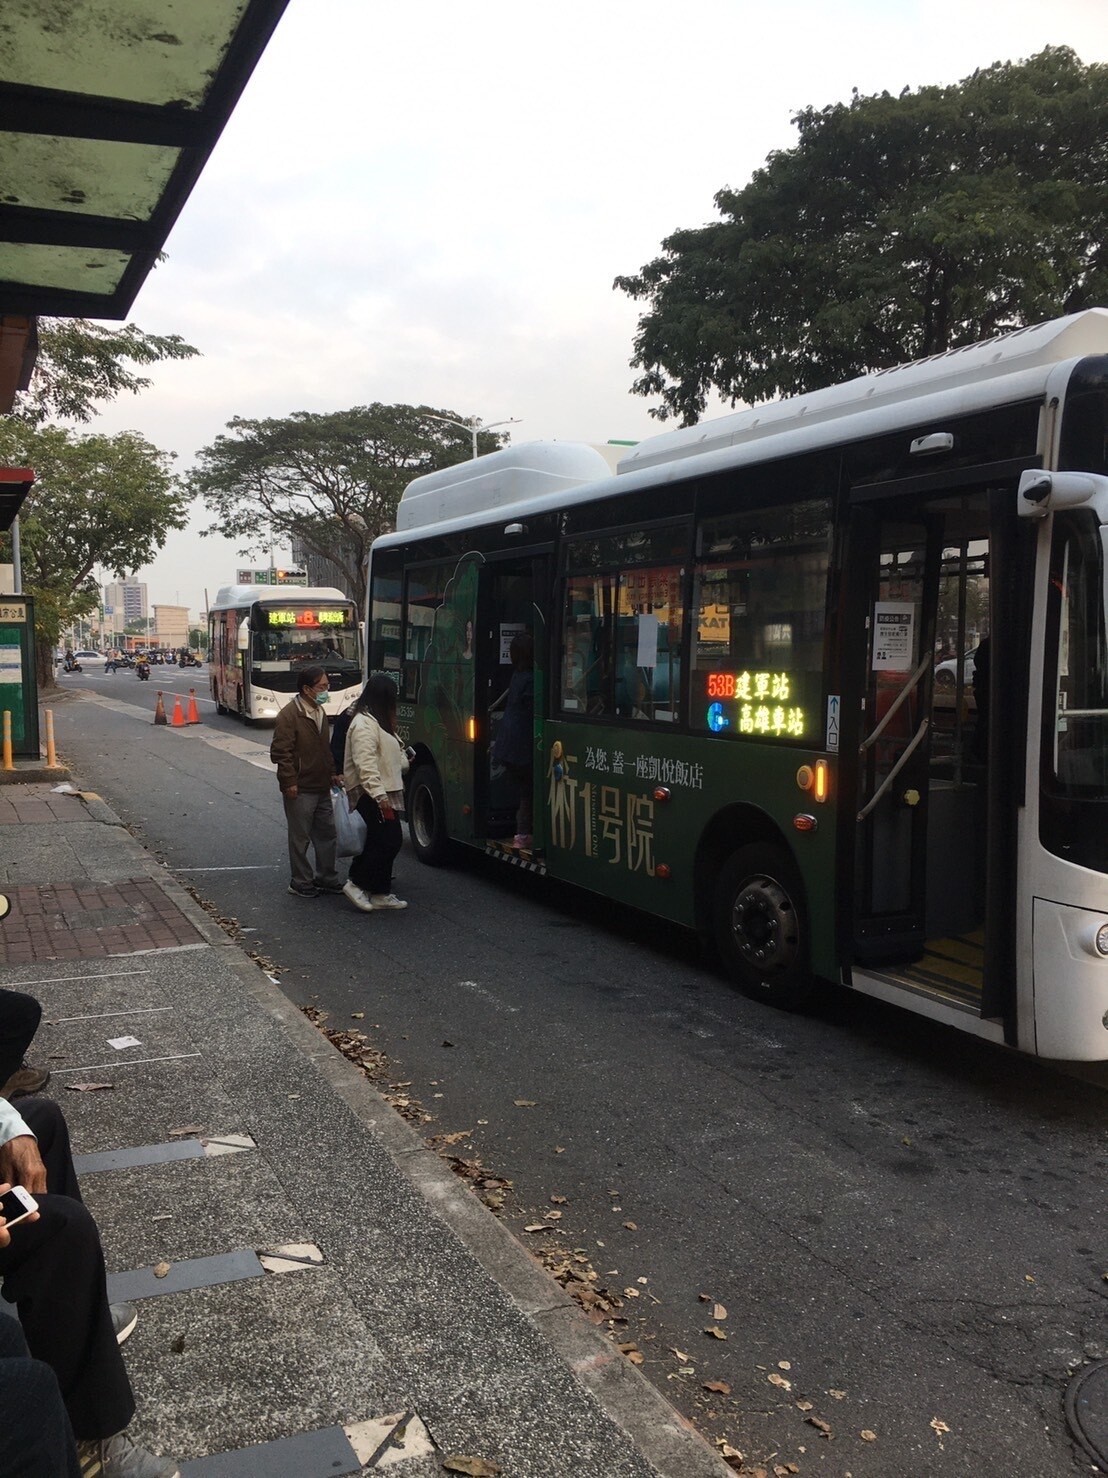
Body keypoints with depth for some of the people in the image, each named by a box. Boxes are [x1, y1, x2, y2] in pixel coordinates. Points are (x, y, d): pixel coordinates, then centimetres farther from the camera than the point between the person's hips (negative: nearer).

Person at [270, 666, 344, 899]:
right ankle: (301, 883, 14)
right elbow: (280, 752, -17)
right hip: (300, 790, -8)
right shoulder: (289, 714, -16)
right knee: (300, 838, 3)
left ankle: (326, 877, 26)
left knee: (327, 832, 14)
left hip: (322, 788, 8)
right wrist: (289, 782, -18)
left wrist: (332, 773, 16)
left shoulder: (320, 712, 12)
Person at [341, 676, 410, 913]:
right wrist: (379, 795, -27)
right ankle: (357, 884, -2)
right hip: (372, 795, -10)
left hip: (385, 793, 10)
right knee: (385, 842, -11)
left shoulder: (378, 722, 18)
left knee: (389, 842, 9)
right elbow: (366, 764, -24)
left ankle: (381, 893, 15)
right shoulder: (363, 724, -16)